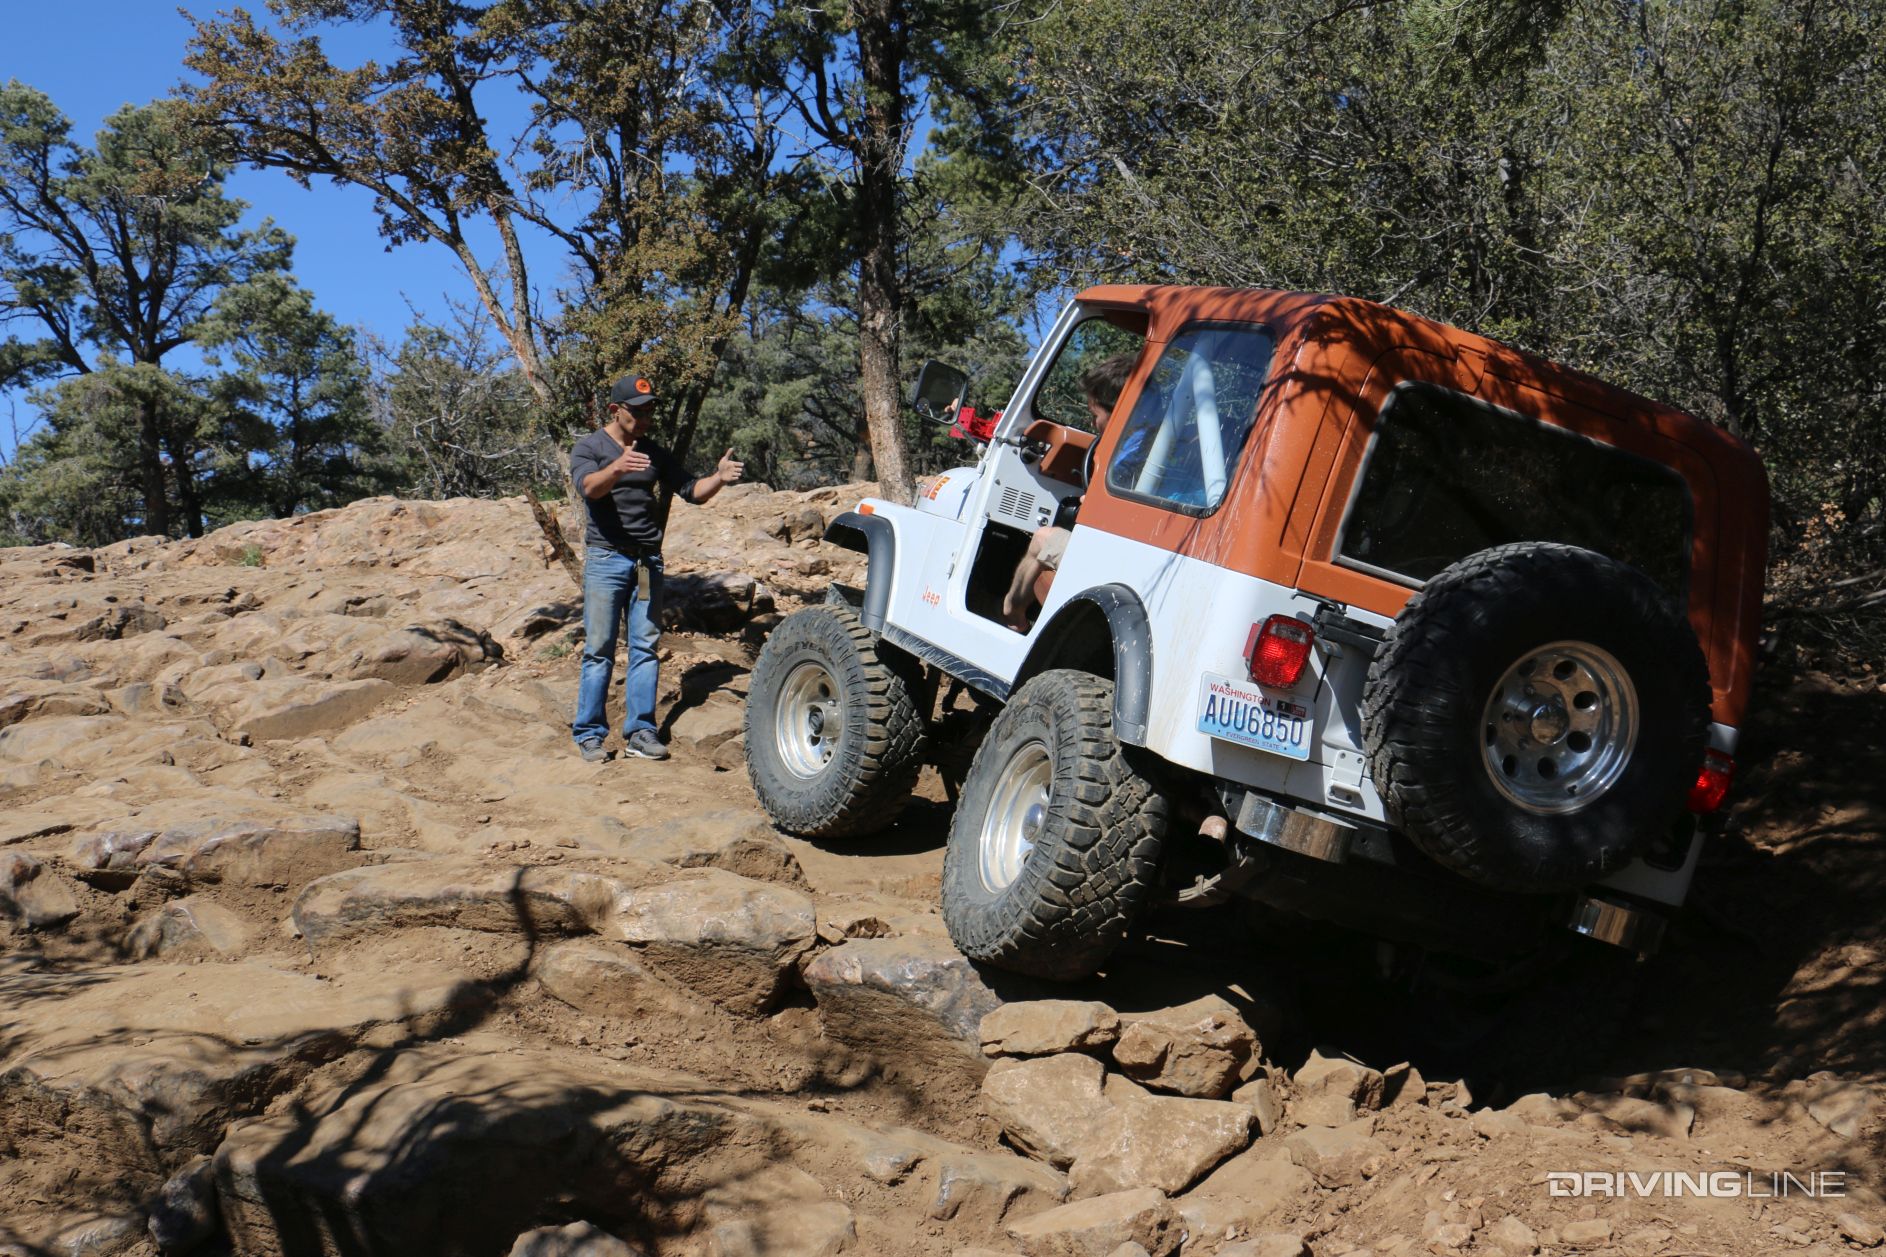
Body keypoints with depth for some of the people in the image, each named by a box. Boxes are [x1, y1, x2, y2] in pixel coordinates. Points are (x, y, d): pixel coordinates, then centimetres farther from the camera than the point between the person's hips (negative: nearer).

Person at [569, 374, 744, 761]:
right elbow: (589, 486, -20)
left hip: (648, 560, 4)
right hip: (606, 558, -4)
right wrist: (617, 469, -41)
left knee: (646, 648, 2)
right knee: (599, 649, -3)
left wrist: (719, 478, -10)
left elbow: (691, 490, 11)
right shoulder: (589, 448, 0)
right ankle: (589, 734, 2)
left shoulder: (655, 453, 15)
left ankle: (640, 732, 6)